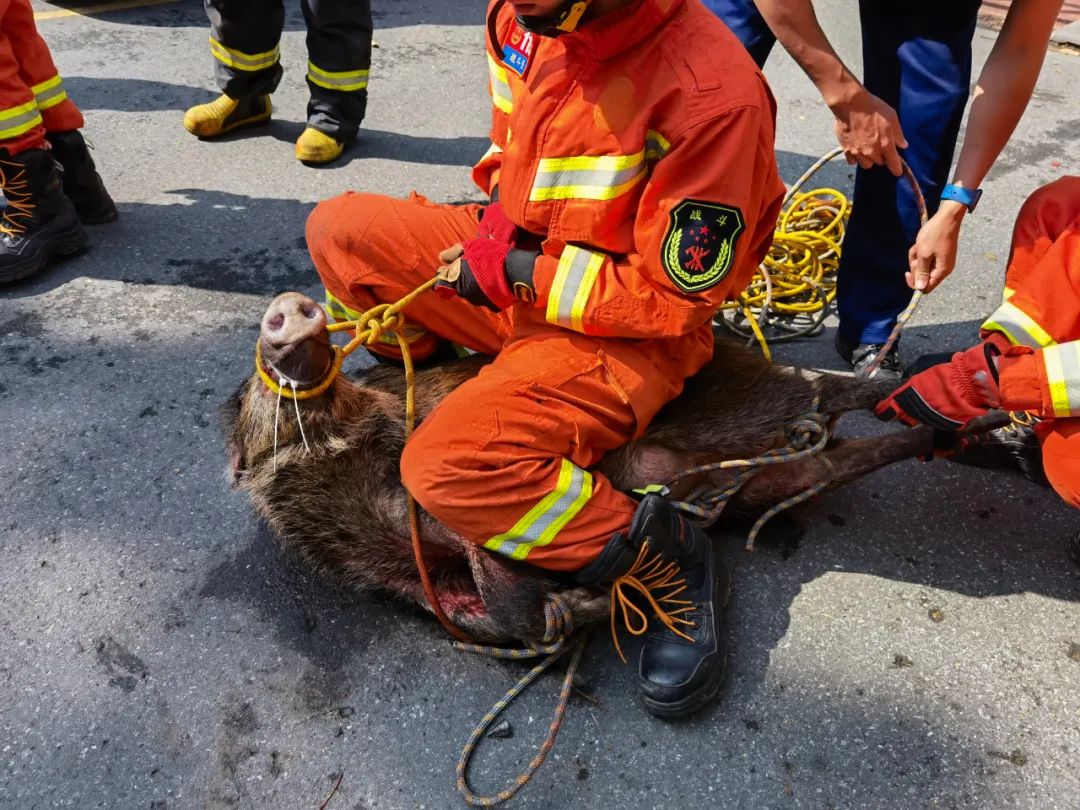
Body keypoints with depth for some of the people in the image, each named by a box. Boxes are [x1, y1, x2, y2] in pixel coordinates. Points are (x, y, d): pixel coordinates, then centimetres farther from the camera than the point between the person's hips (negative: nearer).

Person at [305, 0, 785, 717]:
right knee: (338, 229, 5)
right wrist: (502, 216, -2)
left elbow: (672, 299, -22)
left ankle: (666, 558, -10)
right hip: (514, 260, 8)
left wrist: (513, 273, -20)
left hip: (623, 331, -7)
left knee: (450, 465, -28)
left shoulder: (714, 94, -28)